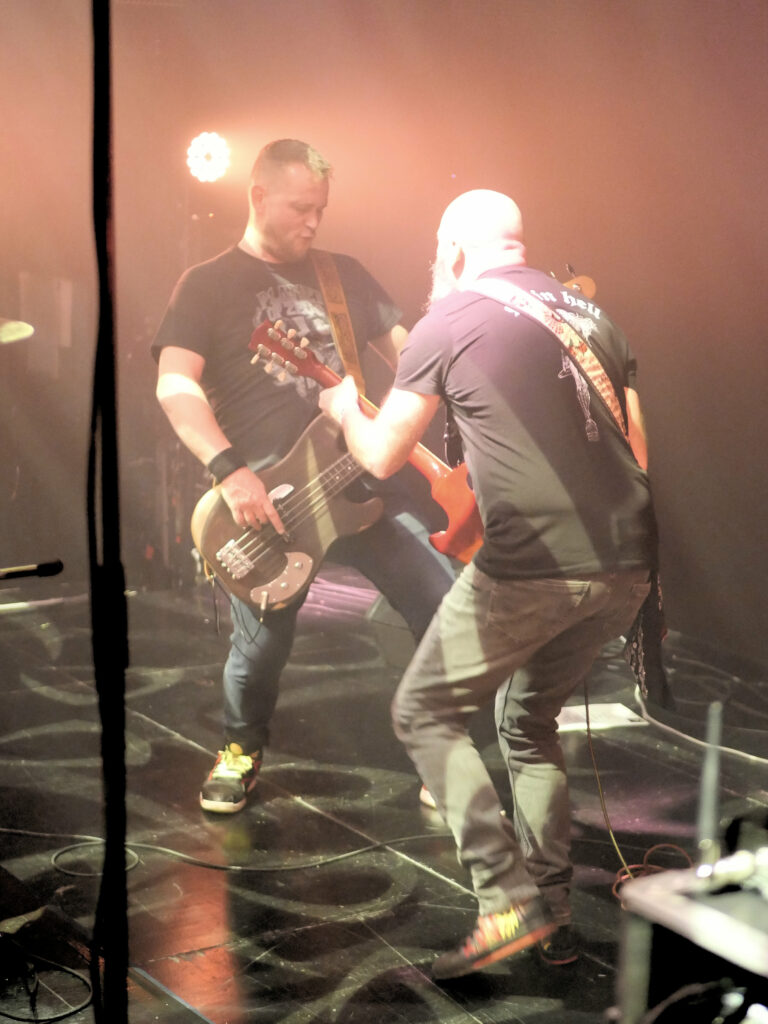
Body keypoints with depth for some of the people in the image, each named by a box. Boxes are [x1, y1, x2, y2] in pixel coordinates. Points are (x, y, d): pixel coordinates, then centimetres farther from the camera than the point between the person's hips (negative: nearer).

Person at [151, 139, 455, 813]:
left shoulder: (344, 274, 16)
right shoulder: (208, 284, 4)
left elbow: (409, 353, 15)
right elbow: (175, 386, -8)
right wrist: (231, 471, -22)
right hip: (263, 499, -3)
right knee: (262, 644, -4)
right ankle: (243, 747, 29)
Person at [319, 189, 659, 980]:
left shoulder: (449, 321, 1)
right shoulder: (591, 314, 19)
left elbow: (382, 458, 3)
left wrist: (345, 410, 23)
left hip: (530, 567, -7)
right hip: (628, 565, 7)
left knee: (425, 713, 10)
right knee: (530, 720, 24)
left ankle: (508, 899, 0)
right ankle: (553, 914, 21)